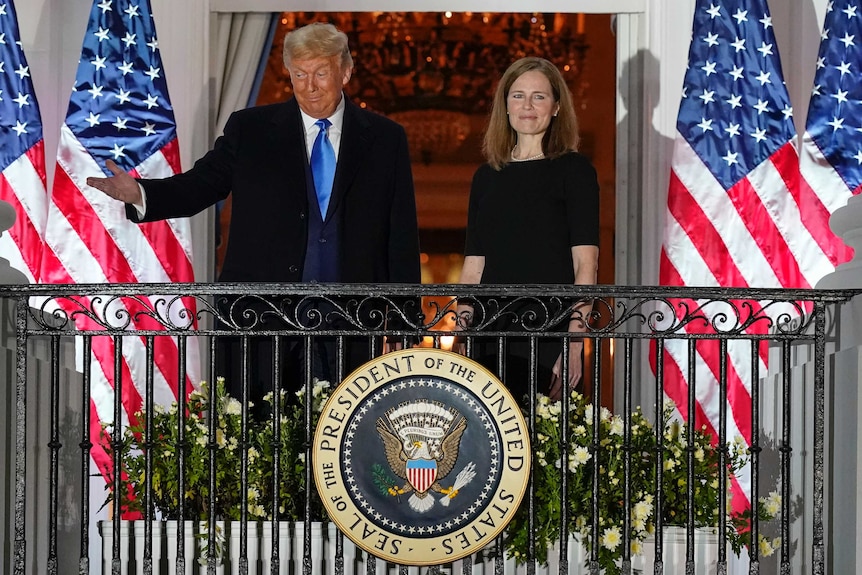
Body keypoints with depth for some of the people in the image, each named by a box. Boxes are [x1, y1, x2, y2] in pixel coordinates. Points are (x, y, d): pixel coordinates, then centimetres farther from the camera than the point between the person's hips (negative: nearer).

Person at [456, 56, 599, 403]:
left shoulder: (573, 169, 3)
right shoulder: (487, 177, 17)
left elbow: (585, 264, -5)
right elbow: (473, 267, 15)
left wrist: (574, 342, -14)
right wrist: (460, 333, 5)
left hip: (549, 335, -4)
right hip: (490, 333, 4)